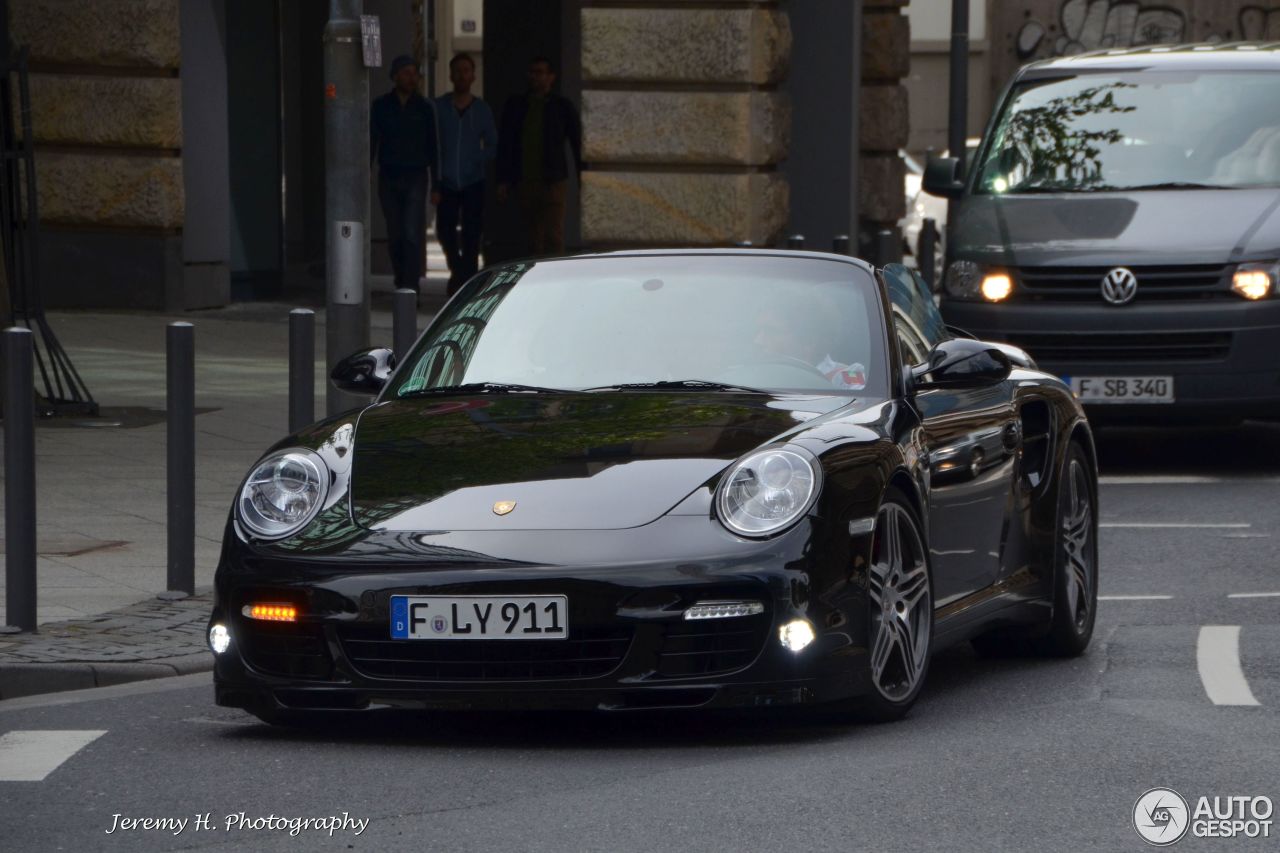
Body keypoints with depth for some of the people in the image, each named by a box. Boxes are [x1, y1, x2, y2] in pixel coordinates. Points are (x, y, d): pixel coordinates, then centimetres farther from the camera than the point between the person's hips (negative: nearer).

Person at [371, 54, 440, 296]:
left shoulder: (424, 108, 4)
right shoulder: (381, 107, 5)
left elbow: (433, 146, 8)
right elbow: (371, 142, 7)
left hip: (416, 178, -1)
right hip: (389, 178, 1)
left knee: (413, 235, -12)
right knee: (395, 236, 5)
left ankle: (410, 288, -15)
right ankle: (402, 282, 21)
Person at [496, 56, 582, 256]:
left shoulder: (562, 106, 4)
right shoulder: (515, 106, 11)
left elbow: (577, 142, 6)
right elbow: (504, 145, 13)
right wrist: (503, 180, 6)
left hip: (553, 181, -3)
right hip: (525, 183, 3)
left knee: (554, 237, -12)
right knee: (534, 238, 5)